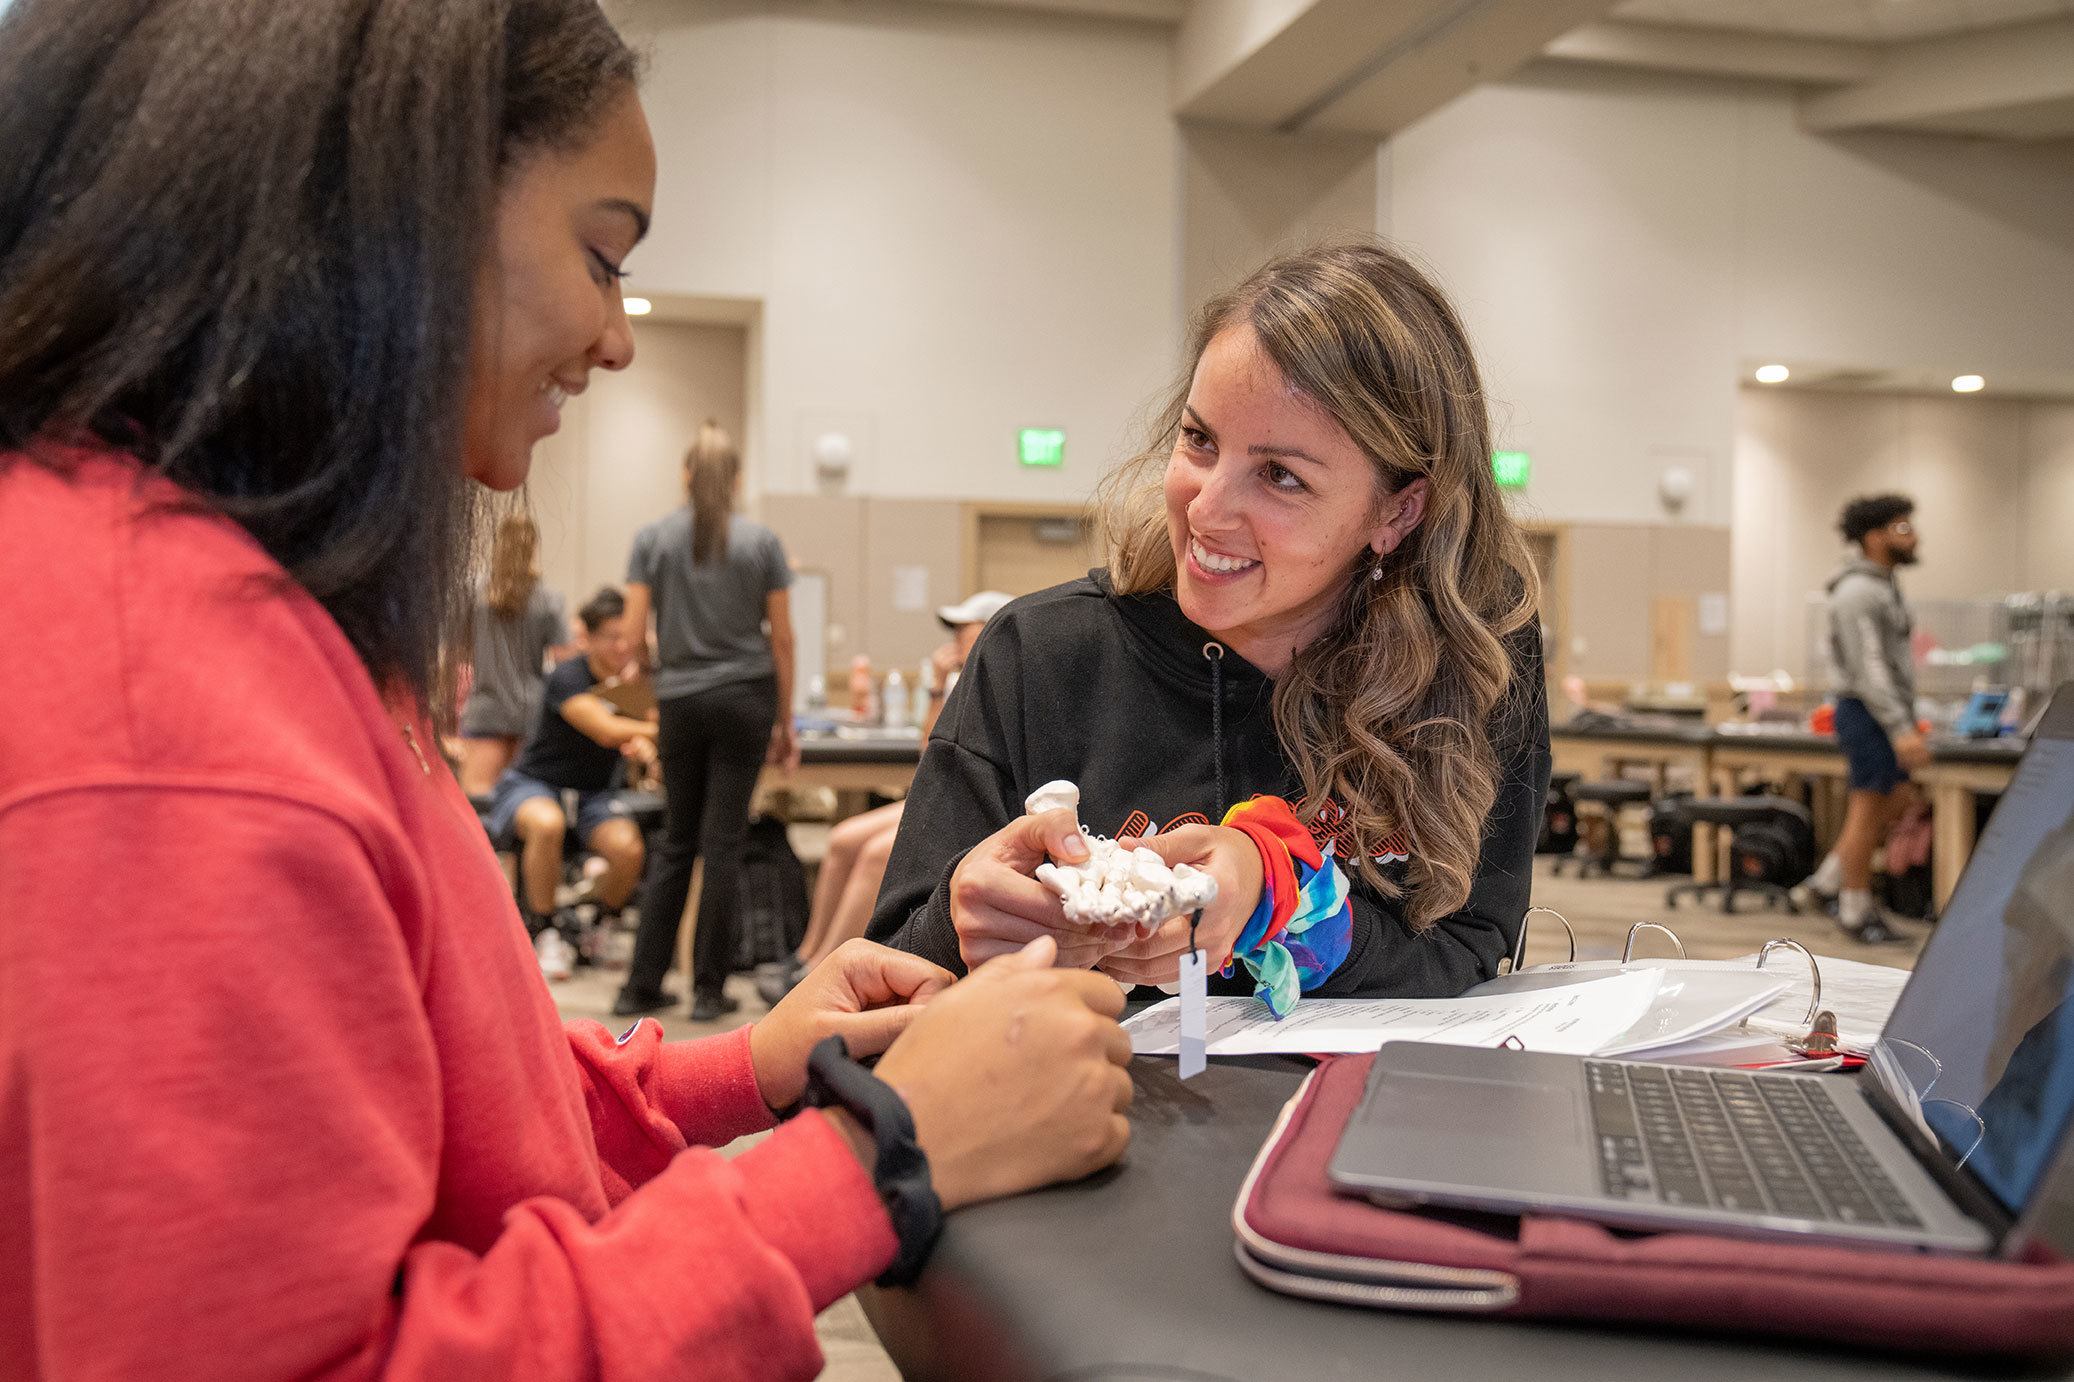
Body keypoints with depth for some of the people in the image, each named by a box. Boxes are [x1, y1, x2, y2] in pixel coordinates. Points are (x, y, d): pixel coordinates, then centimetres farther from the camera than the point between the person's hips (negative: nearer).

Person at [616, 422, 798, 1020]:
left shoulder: (652, 539, 2)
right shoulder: (762, 542, 0)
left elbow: (635, 636, -2)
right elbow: (781, 639, 0)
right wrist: (785, 721, 7)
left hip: (680, 699, 1)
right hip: (745, 698, -1)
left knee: (677, 841, 12)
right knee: (722, 840, 2)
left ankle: (643, 985, 12)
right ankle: (709, 989, 6)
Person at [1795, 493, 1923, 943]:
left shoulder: (1880, 586, 15)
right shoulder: (1859, 592, -17)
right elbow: (1867, 668, -23)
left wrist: (1904, 721, 22)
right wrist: (1902, 729, -26)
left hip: (1883, 713, 10)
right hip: (1870, 715, -10)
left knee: (1898, 801, 15)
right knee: (1869, 811, -2)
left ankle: (1827, 882, 20)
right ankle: (1856, 913, 9)